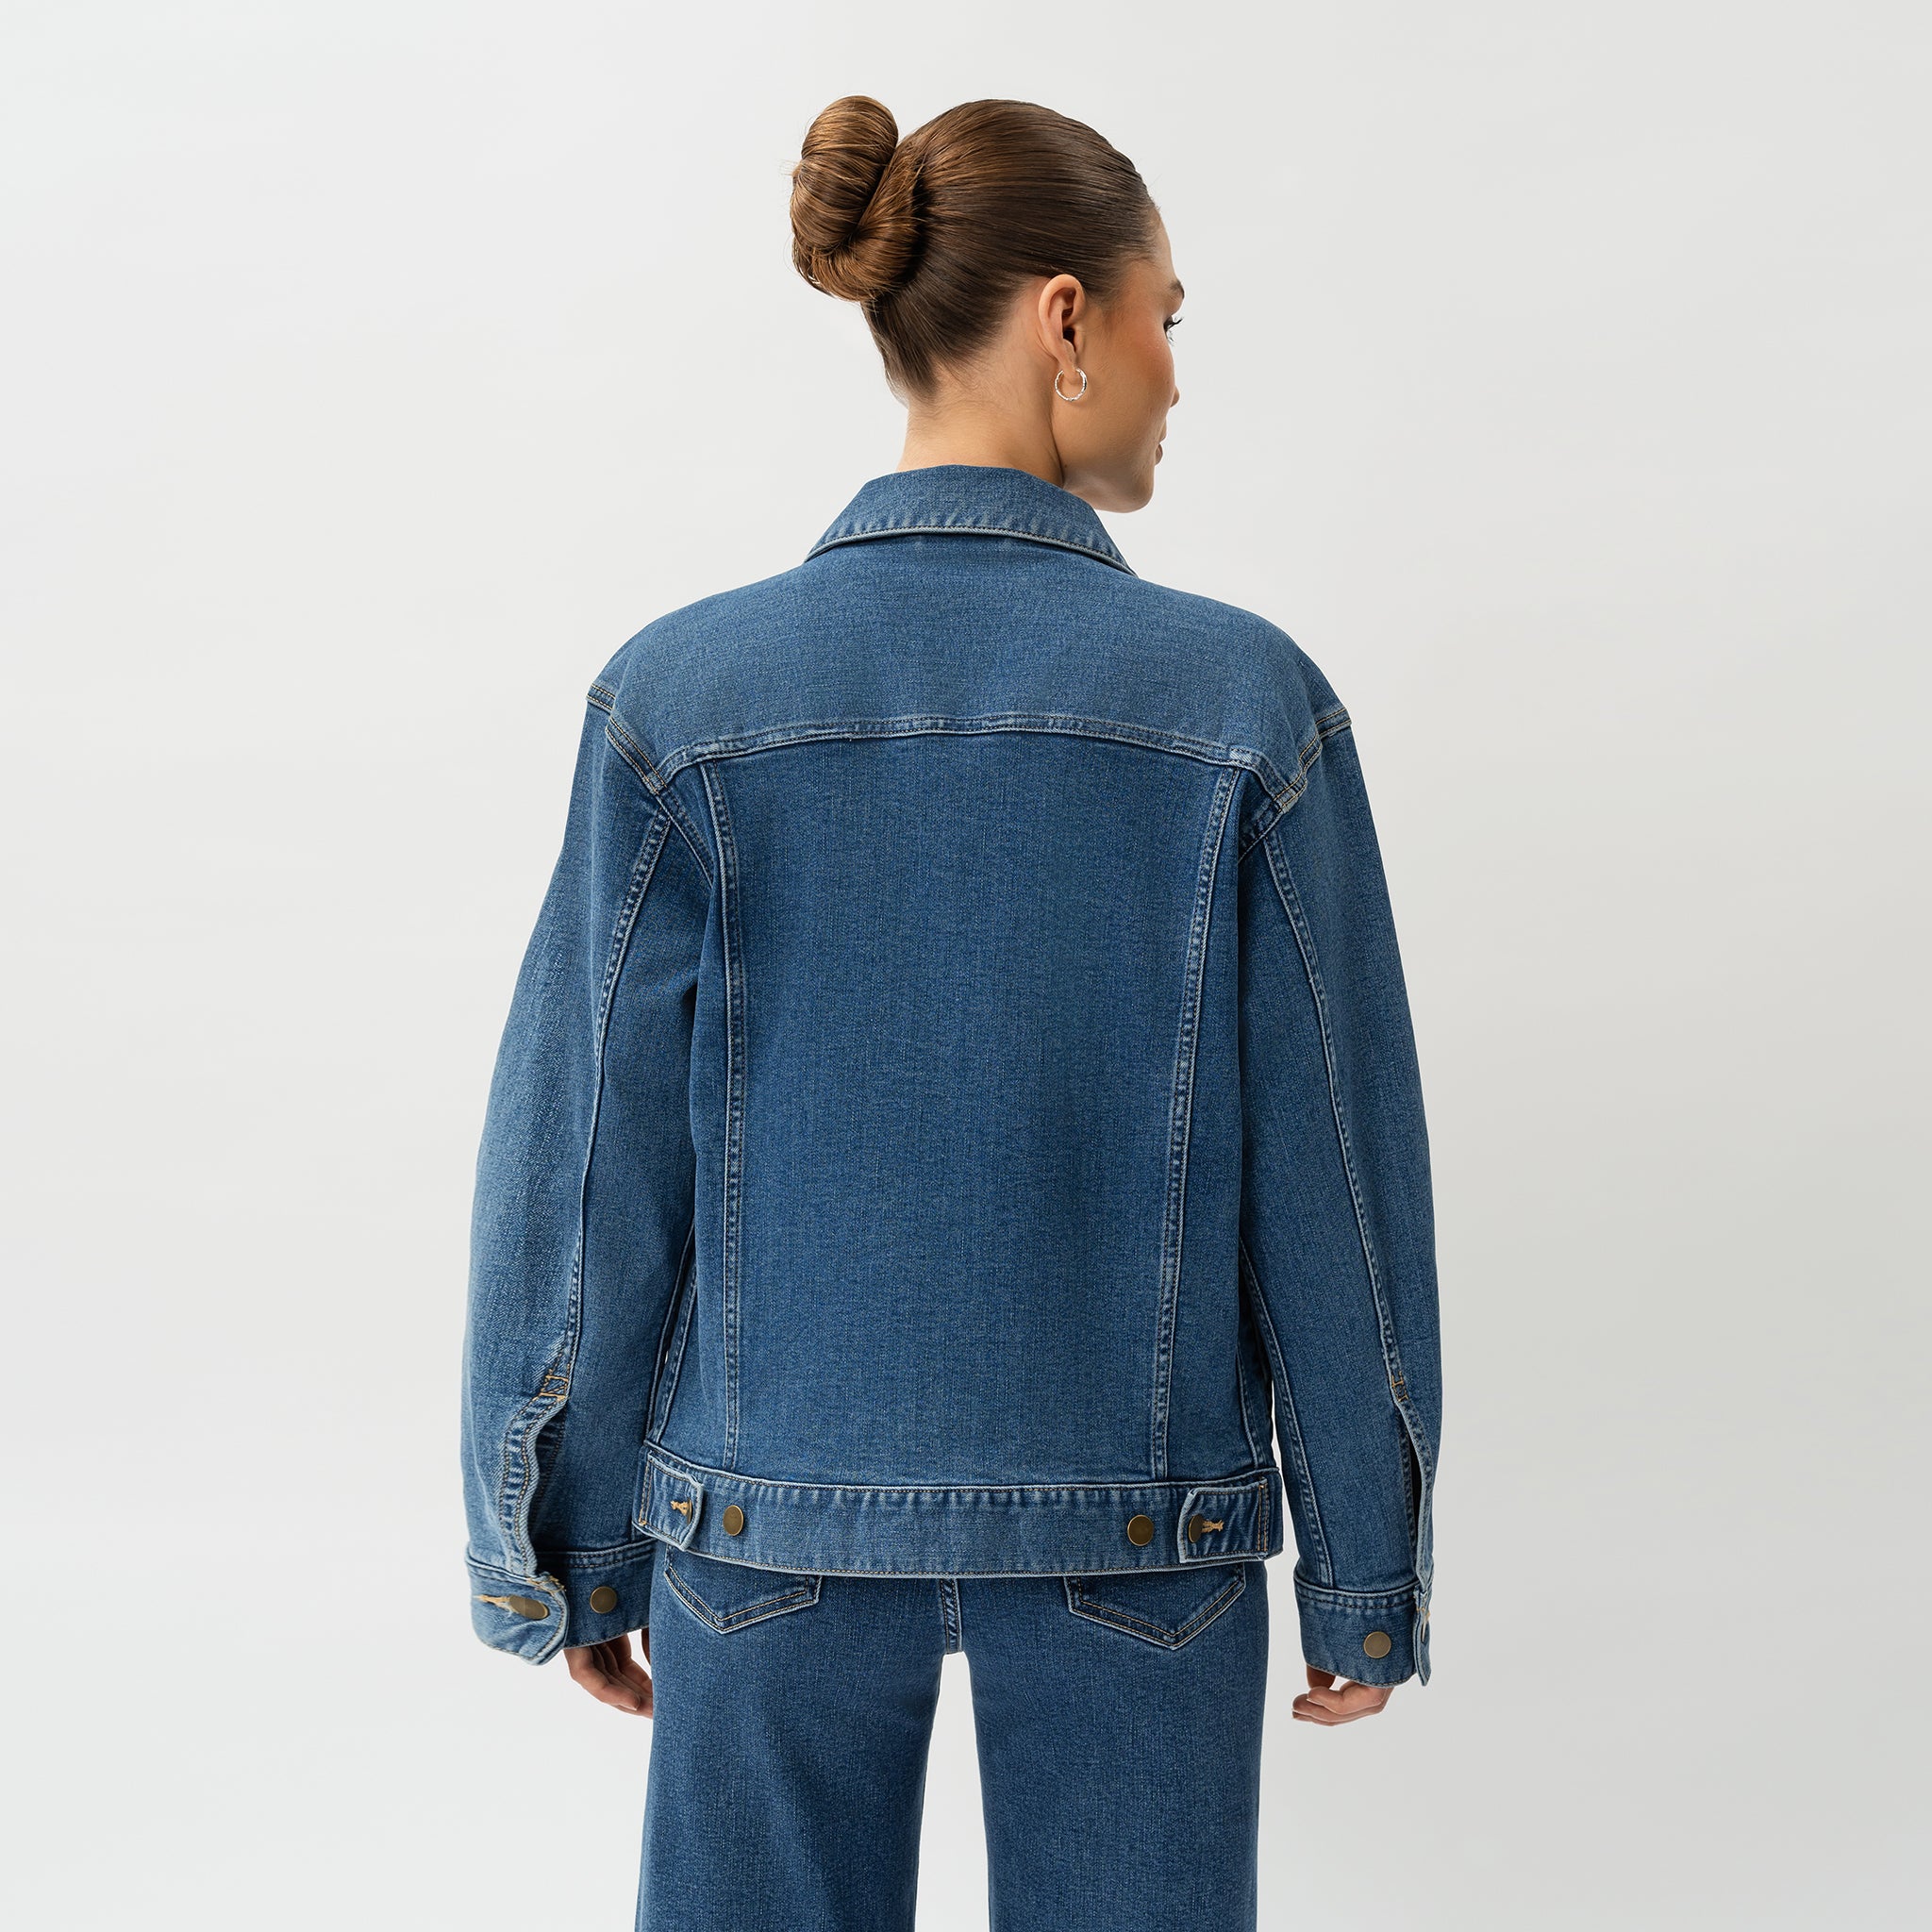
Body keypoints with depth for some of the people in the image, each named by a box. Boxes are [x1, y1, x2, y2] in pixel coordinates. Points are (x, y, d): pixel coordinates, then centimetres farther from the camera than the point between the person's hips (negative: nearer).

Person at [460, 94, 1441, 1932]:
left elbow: (582, 1170, -6)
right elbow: (1335, 1182, -6)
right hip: (1139, 1522, 0)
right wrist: (1367, 1570, 6)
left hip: (775, 1506, 1)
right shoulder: (1244, 701, -11)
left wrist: (563, 1549, 7)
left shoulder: (680, 697, -9)